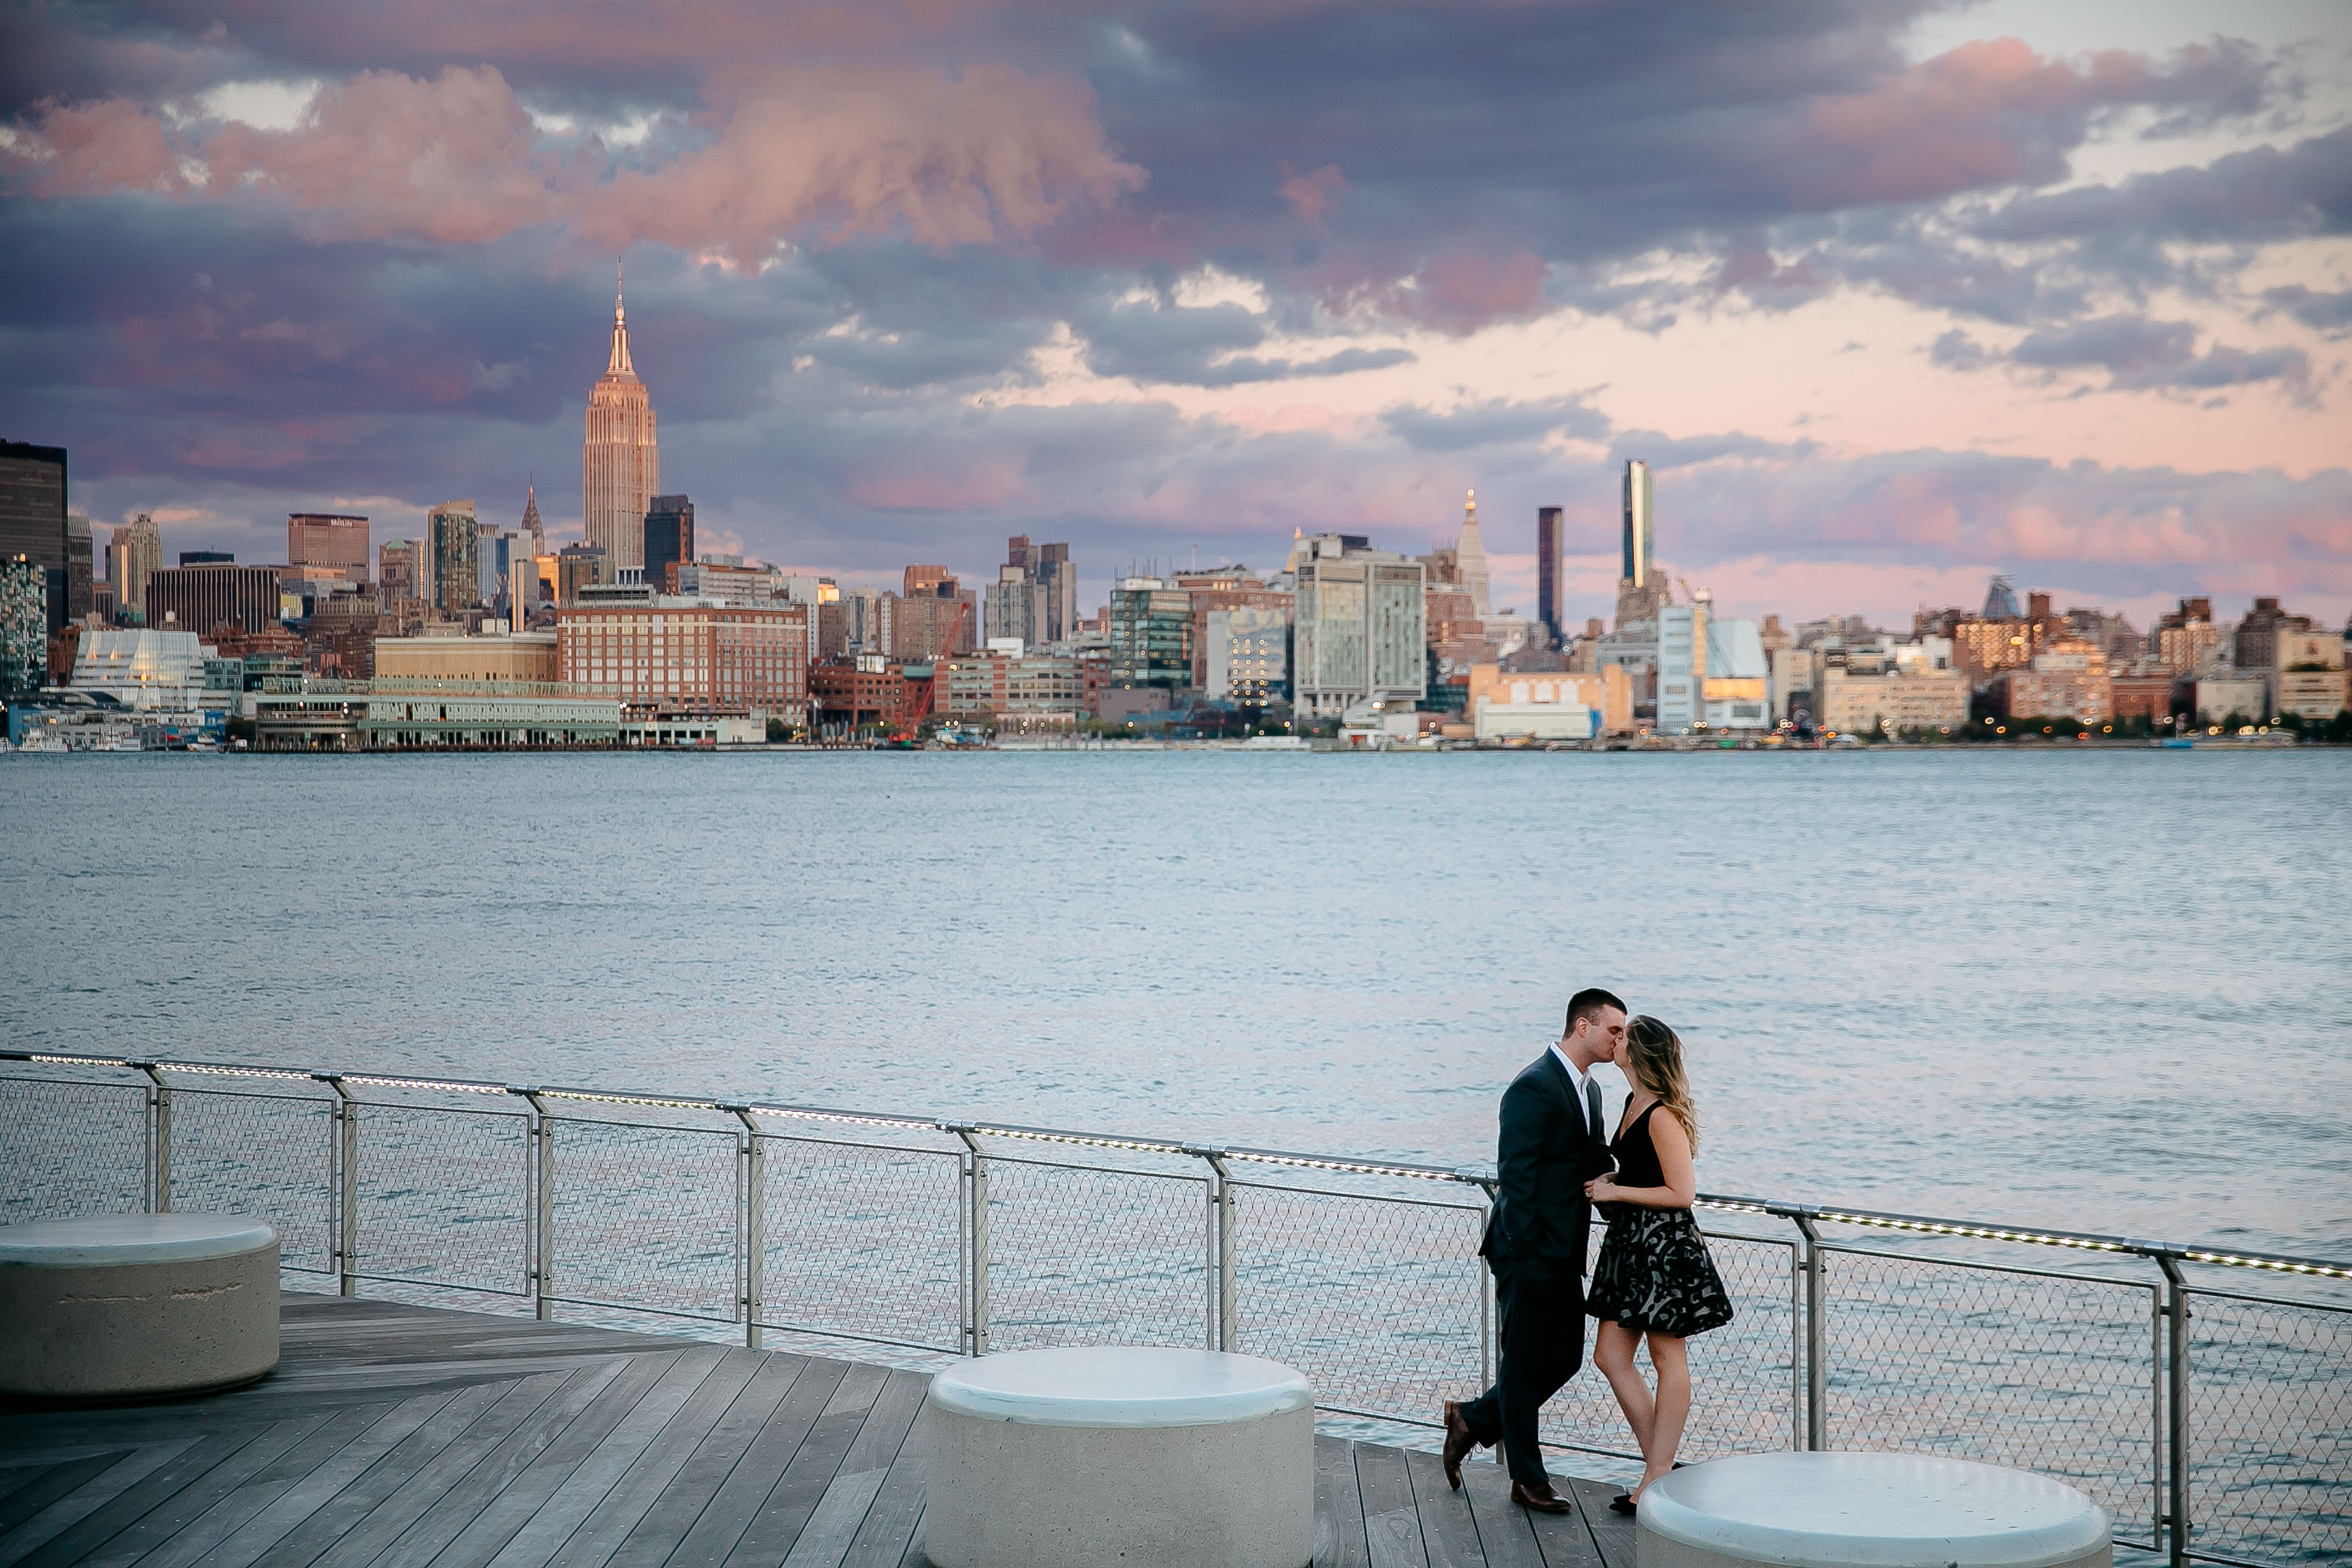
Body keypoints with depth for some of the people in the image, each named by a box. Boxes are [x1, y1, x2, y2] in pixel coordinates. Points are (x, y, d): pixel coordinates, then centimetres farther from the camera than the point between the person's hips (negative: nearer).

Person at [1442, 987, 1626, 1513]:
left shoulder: (1589, 1089, 15)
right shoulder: (1533, 1086, -16)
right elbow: (1515, 1174, -18)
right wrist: (1525, 1252, -20)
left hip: (1565, 1253, 9)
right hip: (1530, 1252, -9)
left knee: (1565, 1358, 12)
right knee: (1526, 1364, 2)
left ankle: (1474, 1420, 28)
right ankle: (1528, 1480, 12)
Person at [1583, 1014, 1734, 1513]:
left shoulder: (1663, 1116, -18)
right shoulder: (1635, 1103, 11)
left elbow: (1681, 1193, -19)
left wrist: (1615, 1192, -14)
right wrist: (1605, 1183, 11)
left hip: (1664, 1243, -10)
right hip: (1630, 1242, 10)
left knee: (1667, 1359, 1)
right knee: (1610, 1355, 8)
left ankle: (1658, 1480, 8)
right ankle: (1660, 1470, 15)